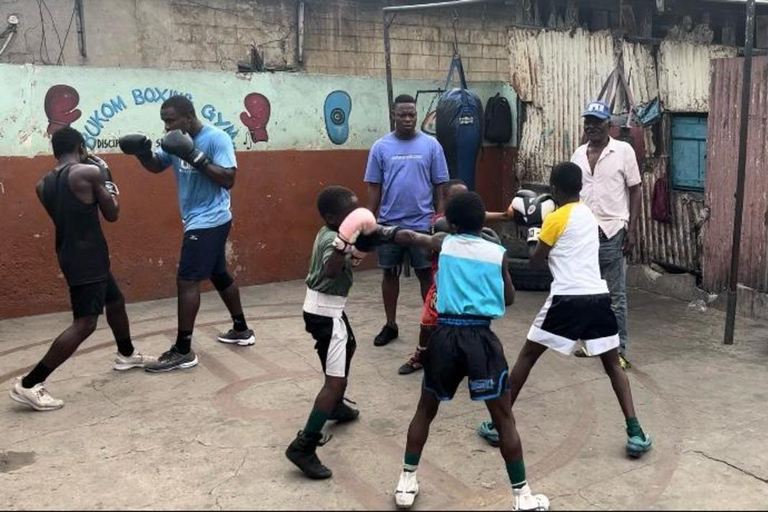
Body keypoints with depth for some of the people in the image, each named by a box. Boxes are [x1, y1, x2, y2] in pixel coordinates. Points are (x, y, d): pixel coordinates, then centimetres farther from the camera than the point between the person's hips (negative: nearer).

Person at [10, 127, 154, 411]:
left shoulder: (43, 185, 8)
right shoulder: (89, 172, -13)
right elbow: (111, 214, -6)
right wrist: (106, 180, 9)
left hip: (73, 256, 9)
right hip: (87, 258, -9)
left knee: (116, 302, 27)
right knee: (84, 323, -10)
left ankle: (126, 354, 47)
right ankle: (29, 384, -12)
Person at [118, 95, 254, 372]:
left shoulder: (216, 138, -17)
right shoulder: (178, 141, 6)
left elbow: (228, 179, -23)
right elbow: (156, 165, 16)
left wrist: (195, 157, -29)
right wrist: (142, 152, -6)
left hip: (209, 221, -9)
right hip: (199, 221, 9)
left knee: (186, 280, -11)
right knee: (219, 275, 18)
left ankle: (183, 352, -5)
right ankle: (241, 330, 33)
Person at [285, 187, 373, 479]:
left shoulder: (329, 233, 5)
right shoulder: (331, 239, -25)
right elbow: (330, 269, -48)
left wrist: (352, 255, 22)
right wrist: (344, 243, -61)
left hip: (327, 306, 11)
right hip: (325, 312, -11)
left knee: (348, 346, 35)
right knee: (336, 380, -15)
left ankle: (336, 406, 53)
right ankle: (303, 447, -16)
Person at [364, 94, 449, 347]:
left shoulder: (431, 145, -1)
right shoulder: (380, 147, 0)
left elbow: (439, 186, 2)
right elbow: (374, 187, 3)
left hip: (422, 223, -1)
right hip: (389, 224, 1)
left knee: (426, 273, 5)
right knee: (390, 273, 10)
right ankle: (390, 325, 23)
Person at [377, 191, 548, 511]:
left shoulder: (444, 243, 7)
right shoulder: (498, 253, 5)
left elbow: (409, 237, 21)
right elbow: (508, 299, 15)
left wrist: (383, 234, 39)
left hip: (445, 334, 2)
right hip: (481, 337, -1)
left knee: (426, 410, 20)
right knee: (503, 418, 8)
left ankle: (406, 483, 25)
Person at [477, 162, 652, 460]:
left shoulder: (556, 218, -2)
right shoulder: (588, 214, 18)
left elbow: (536, 261, 4)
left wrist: (534, 238, 20)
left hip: (568, 300, -5)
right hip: (598, 297, 5)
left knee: (527, 356, 9)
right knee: (613, 365, 15)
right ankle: (635, 433, 5)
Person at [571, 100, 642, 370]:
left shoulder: (623, 151, -4)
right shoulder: (578, 154, 9)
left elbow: (635, 190, -3)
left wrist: (631, 230, -9)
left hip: (612, 232, -5)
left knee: (616, 295, 1)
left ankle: (618, 350, 7)